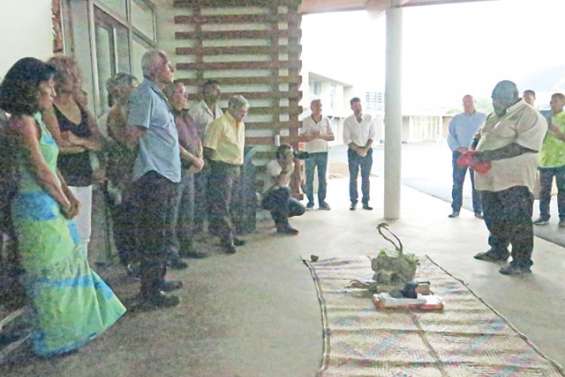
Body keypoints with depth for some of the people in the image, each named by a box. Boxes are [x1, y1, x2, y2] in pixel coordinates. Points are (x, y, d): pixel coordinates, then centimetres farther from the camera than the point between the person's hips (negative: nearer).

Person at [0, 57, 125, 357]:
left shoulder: (34, 118, 13)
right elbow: (40, 168, -16)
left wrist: (68, 195, 6)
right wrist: (64, 202, -7)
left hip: (50, 205, 9)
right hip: (38, 206, -9)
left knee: (65, 264, 16)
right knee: (50, 273, 1)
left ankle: (71, 328, 31)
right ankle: (54, 340, 16)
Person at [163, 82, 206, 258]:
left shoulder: (186, 116, 15)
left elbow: (197, 139, 18)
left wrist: (200, 158, 1)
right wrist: (193, 159, -13)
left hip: (189, 170, 9)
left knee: (188, 213, 15)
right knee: (172, 214, -3)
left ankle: (186, 248, 27)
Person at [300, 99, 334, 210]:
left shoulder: (326, 120, 7)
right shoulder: (306, 121, 1)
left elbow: (332, 137, 4)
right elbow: (303, 138, -3)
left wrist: (321, 136, -13)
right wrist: (314, 136, -19)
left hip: (323, 152, 2)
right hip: (310, 152, -2)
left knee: (322, 178, 3)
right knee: (309, 179, 1)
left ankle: (322, 202, 10)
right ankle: (310, 201, 10)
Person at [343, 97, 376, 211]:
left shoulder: (369, 118, 0)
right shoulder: (348, 121, -3)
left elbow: (372, 136, 1)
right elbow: (346, 140, -4)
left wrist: (365, 149, -11)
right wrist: (358, 150, -12)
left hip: (367, 151, 1)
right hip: (353, 151, -1)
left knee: (366, 178, 5)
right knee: (353, 178, 3)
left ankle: (365, 202, 11)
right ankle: (353, 202, 12)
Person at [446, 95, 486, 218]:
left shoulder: (483, 118, 8)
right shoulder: (456, 119, 11)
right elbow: (450, 136, 5)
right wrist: (458, 148, -11)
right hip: (459, 154, 1)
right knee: (457, 182, 0)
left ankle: (478, 210, 7)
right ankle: (455, 209, 6)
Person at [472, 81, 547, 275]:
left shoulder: (528, 115, -10)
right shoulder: (495, 116, 17)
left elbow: (523, 147, -20)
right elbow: (482, 136, 24)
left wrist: (490, 155, -24)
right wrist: (476, 153, 2)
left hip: (514, 180, -8)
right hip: (490, 177, 8)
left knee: (518, 220, -3)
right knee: (493, 218, 18)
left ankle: (522, 262, 6)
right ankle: (498, 251, 35)